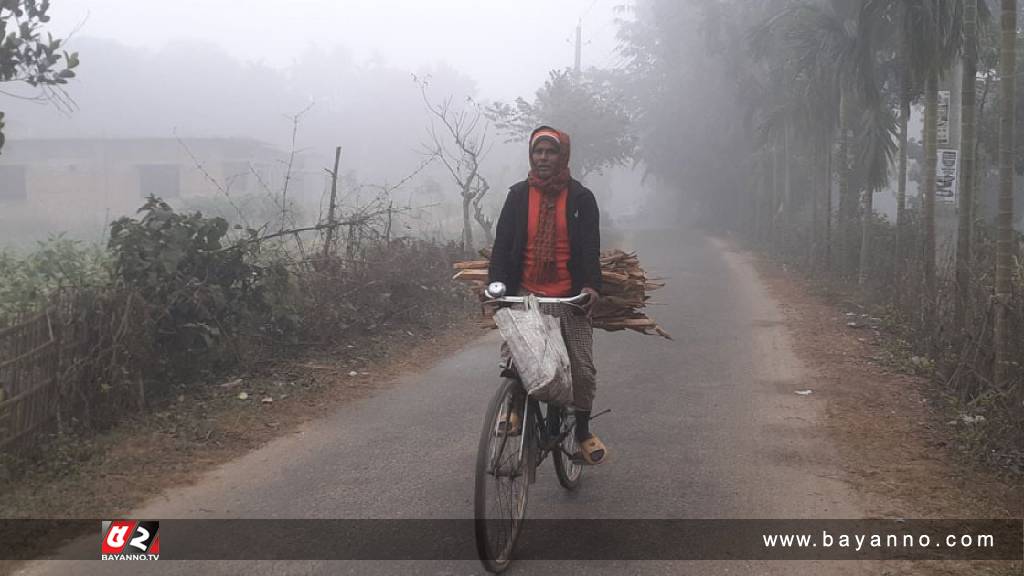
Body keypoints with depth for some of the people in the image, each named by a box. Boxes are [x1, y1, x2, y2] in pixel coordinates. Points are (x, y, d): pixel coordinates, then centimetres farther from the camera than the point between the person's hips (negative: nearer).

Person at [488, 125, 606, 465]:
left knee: (582, 368, 1)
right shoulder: (518, 195, 5)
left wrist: (592, 285, -21)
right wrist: (497, 284, -14)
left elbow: (591, 247, -4)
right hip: (526, 296, 1)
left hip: (569, 298, 0)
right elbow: (502, 244, 1)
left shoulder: (581, 198, 2)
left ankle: (582, 431, 22)